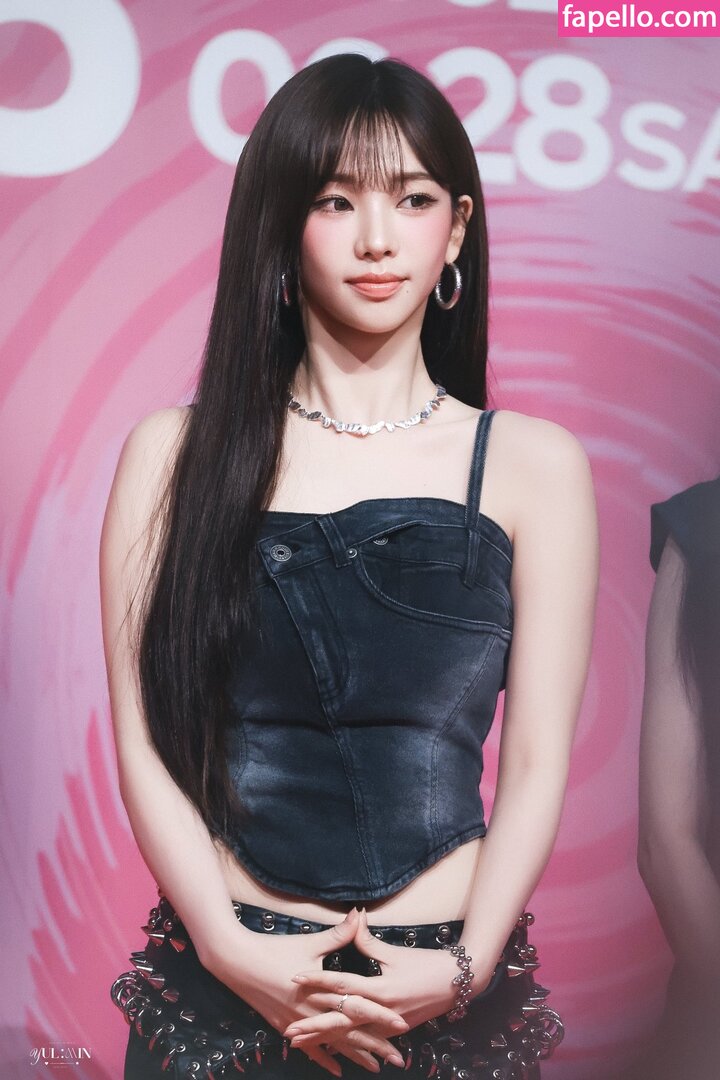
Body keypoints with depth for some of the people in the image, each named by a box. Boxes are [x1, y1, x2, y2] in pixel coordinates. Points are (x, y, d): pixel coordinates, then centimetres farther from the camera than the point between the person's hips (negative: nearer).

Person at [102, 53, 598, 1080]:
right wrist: (234, 951, -12)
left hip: (449, 992, 0)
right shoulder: (177, 454, 0)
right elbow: (144, 740, -3)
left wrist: (464, 969, -12)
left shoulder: (532, 464, -1)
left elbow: (537, 764, -2)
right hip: (222, 984, 0)